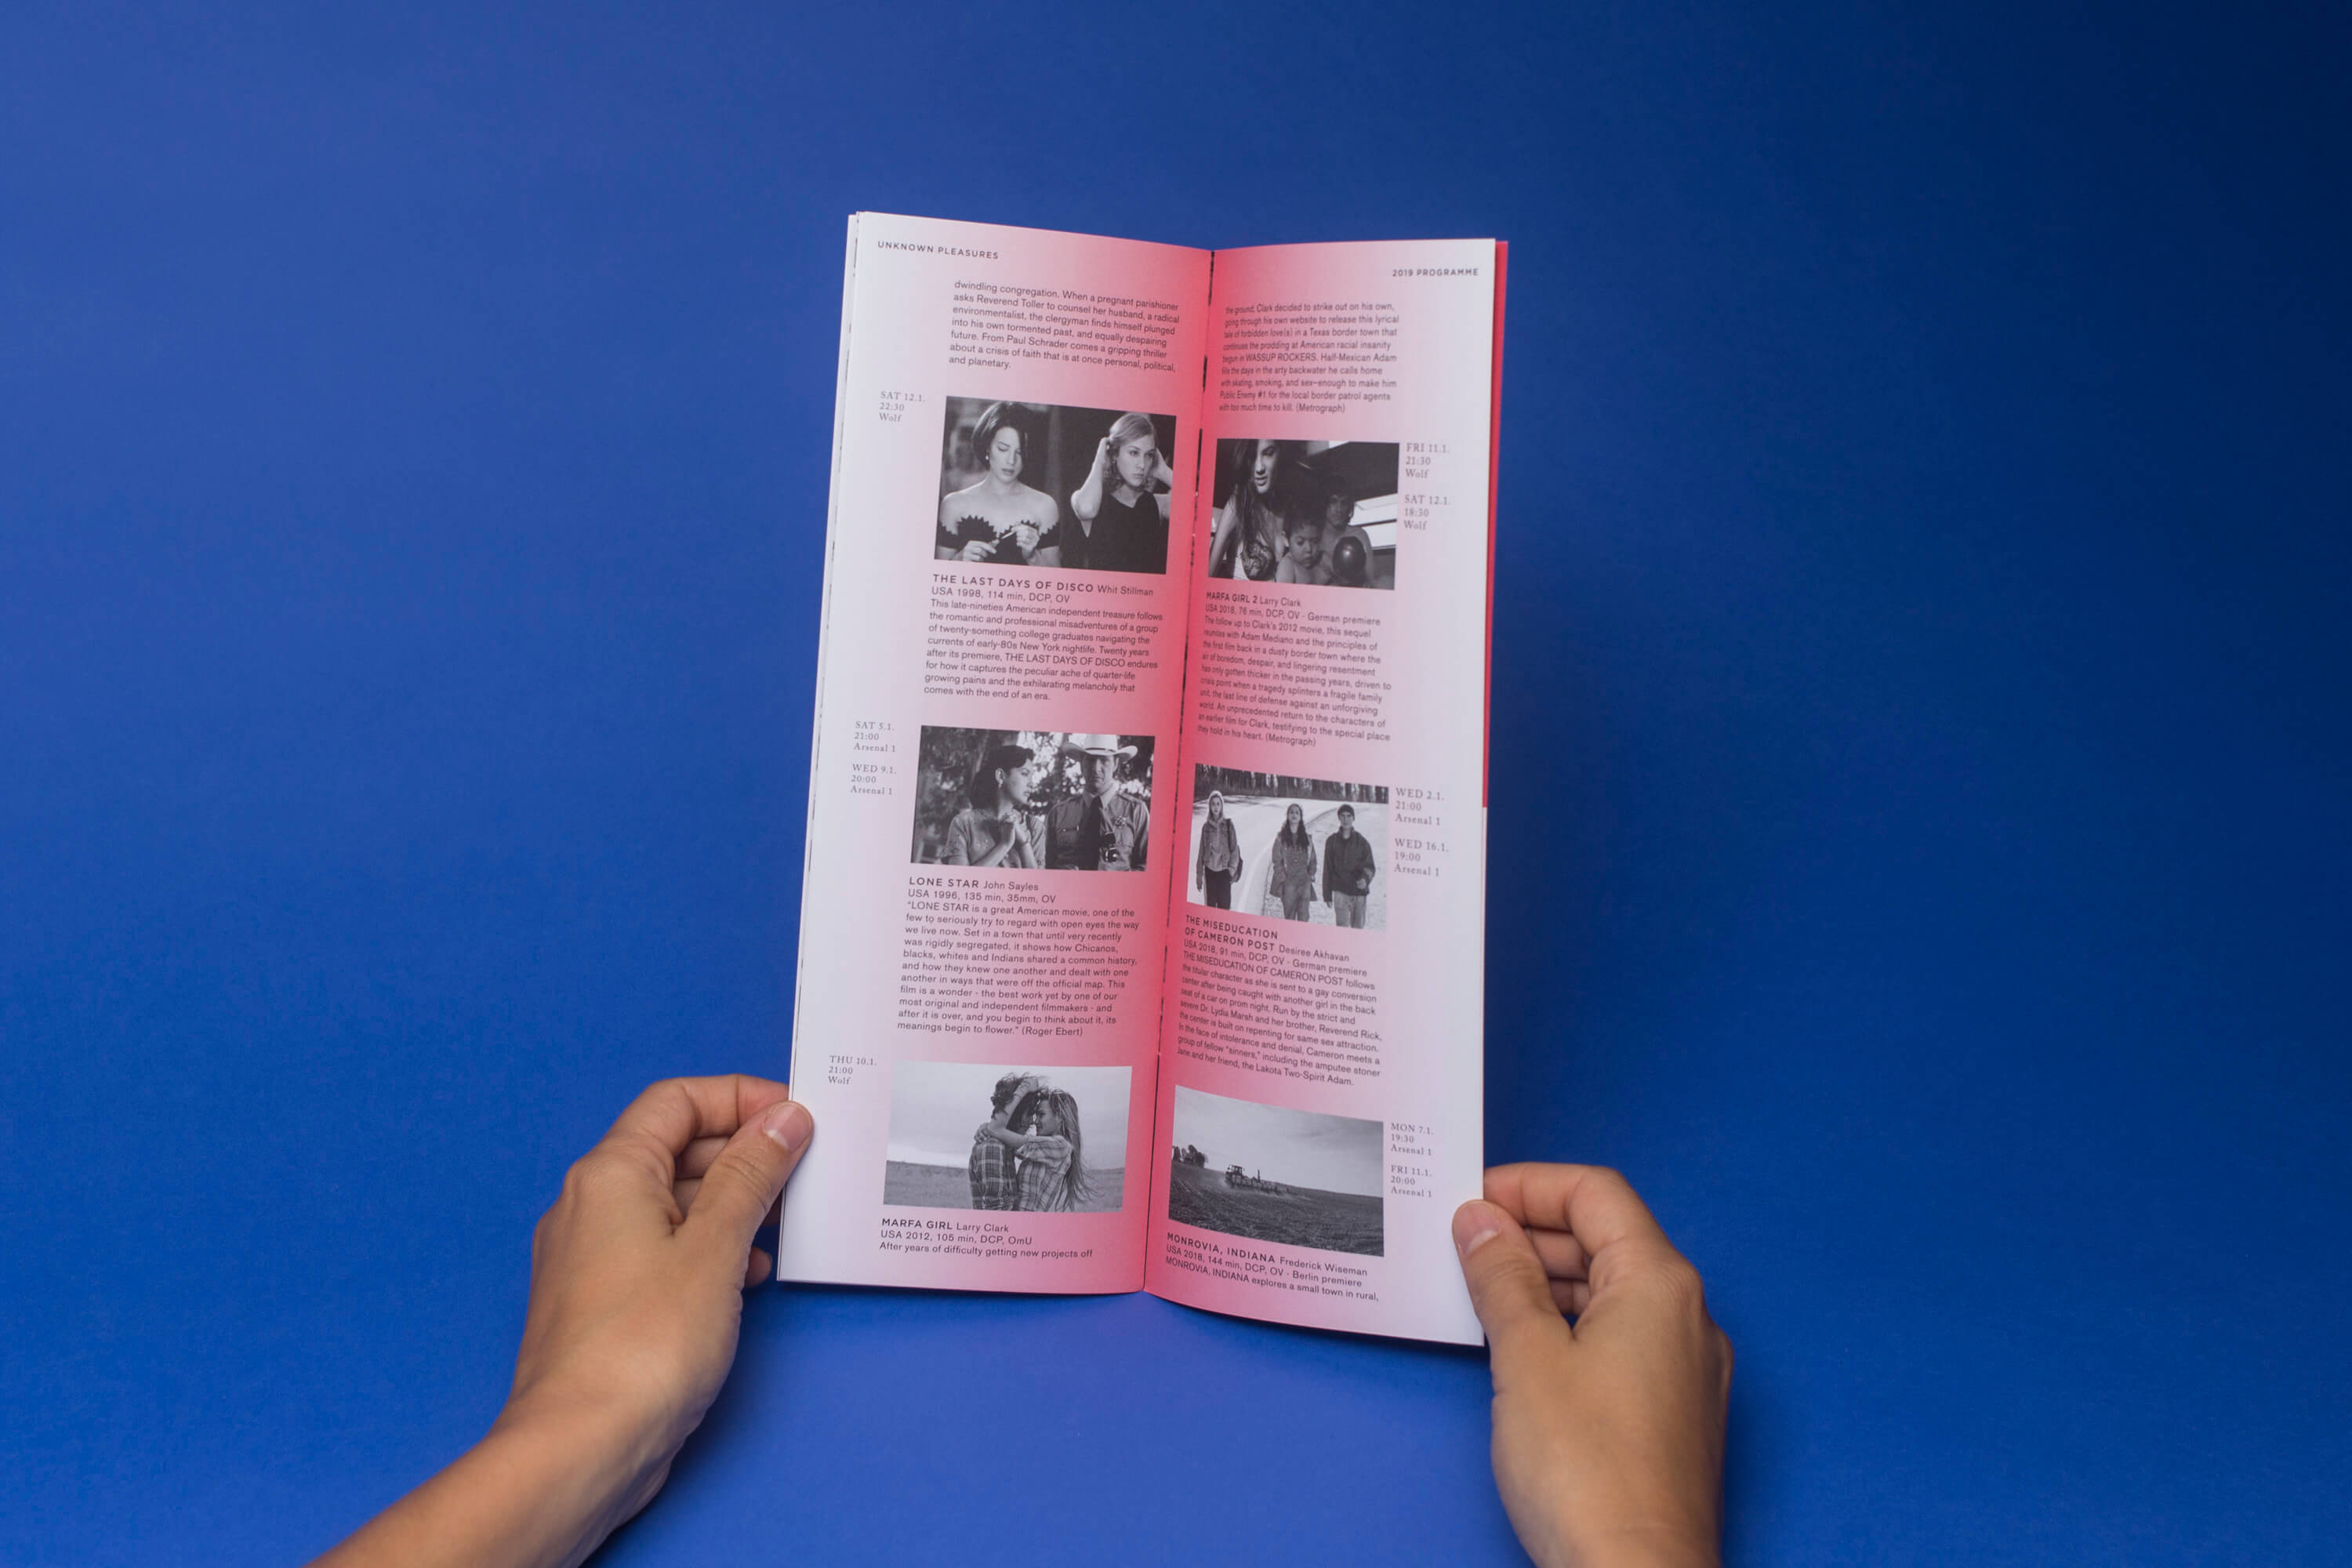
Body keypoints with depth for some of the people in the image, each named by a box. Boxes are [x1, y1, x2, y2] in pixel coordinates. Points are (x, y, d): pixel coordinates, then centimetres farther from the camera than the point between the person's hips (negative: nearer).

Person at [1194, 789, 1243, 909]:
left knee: (1224, 905, -3)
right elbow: (1202, 851, 8)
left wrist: (1232, 868, -12)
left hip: (1224, 871, -2)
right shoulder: (1206, 826, 6)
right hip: (1210, 871, 2)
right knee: (1211, 905, 5)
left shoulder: (1228, 824, 0)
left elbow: (1235, 848, -1)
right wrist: (1199, 875, 7)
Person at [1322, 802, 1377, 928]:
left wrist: (1365, 879, -21)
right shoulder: (1332, 841, 6)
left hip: (1359, 891, 1)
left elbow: (1370, 866, 2)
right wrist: (1327, 894, 6)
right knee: (1342, 926, -11)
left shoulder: (1362, 842, 6)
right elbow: (1327, 869, 9)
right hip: (1340, 891, -1)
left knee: (1358, 927, 6)